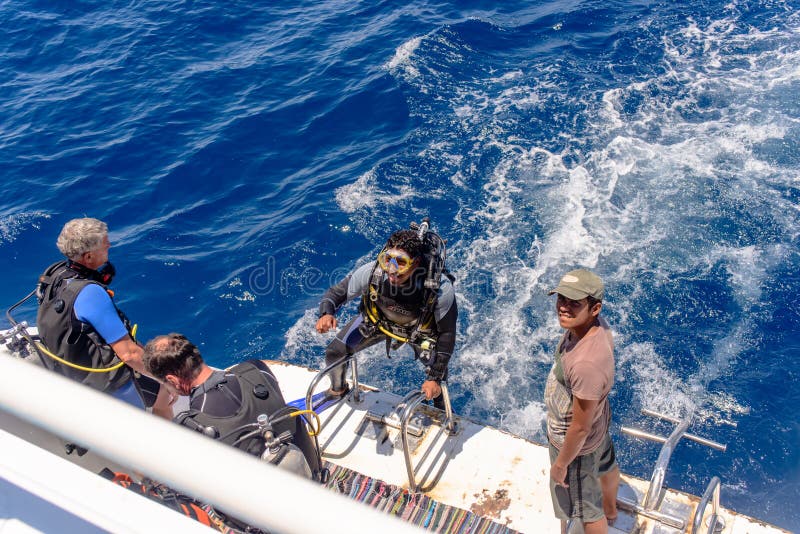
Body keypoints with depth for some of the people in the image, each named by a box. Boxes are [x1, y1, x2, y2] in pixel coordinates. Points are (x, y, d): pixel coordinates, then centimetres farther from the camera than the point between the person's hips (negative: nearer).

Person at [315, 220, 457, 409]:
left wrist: (435, 378, -23)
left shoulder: (441, 289, -41)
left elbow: (447, 333, -25)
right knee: (335, 352, -2)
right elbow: (336, 292, -20)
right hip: (378, 319, 2)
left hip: (421, 328, -1)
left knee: (437, 376, -4)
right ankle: (337, 390, 33)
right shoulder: (372, 271, -38)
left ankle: (443, 413, 33)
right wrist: (326, 314, -43)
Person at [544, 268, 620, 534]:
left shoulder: (587, 365, -45)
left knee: (586, 510, 20)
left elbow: (580, 428, -31)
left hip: (577, 443, -9)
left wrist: (561, 464, -16)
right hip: (599, 416, 9)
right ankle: (610, 510, 70)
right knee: (605, 466, 38)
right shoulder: (596, 324, -20)